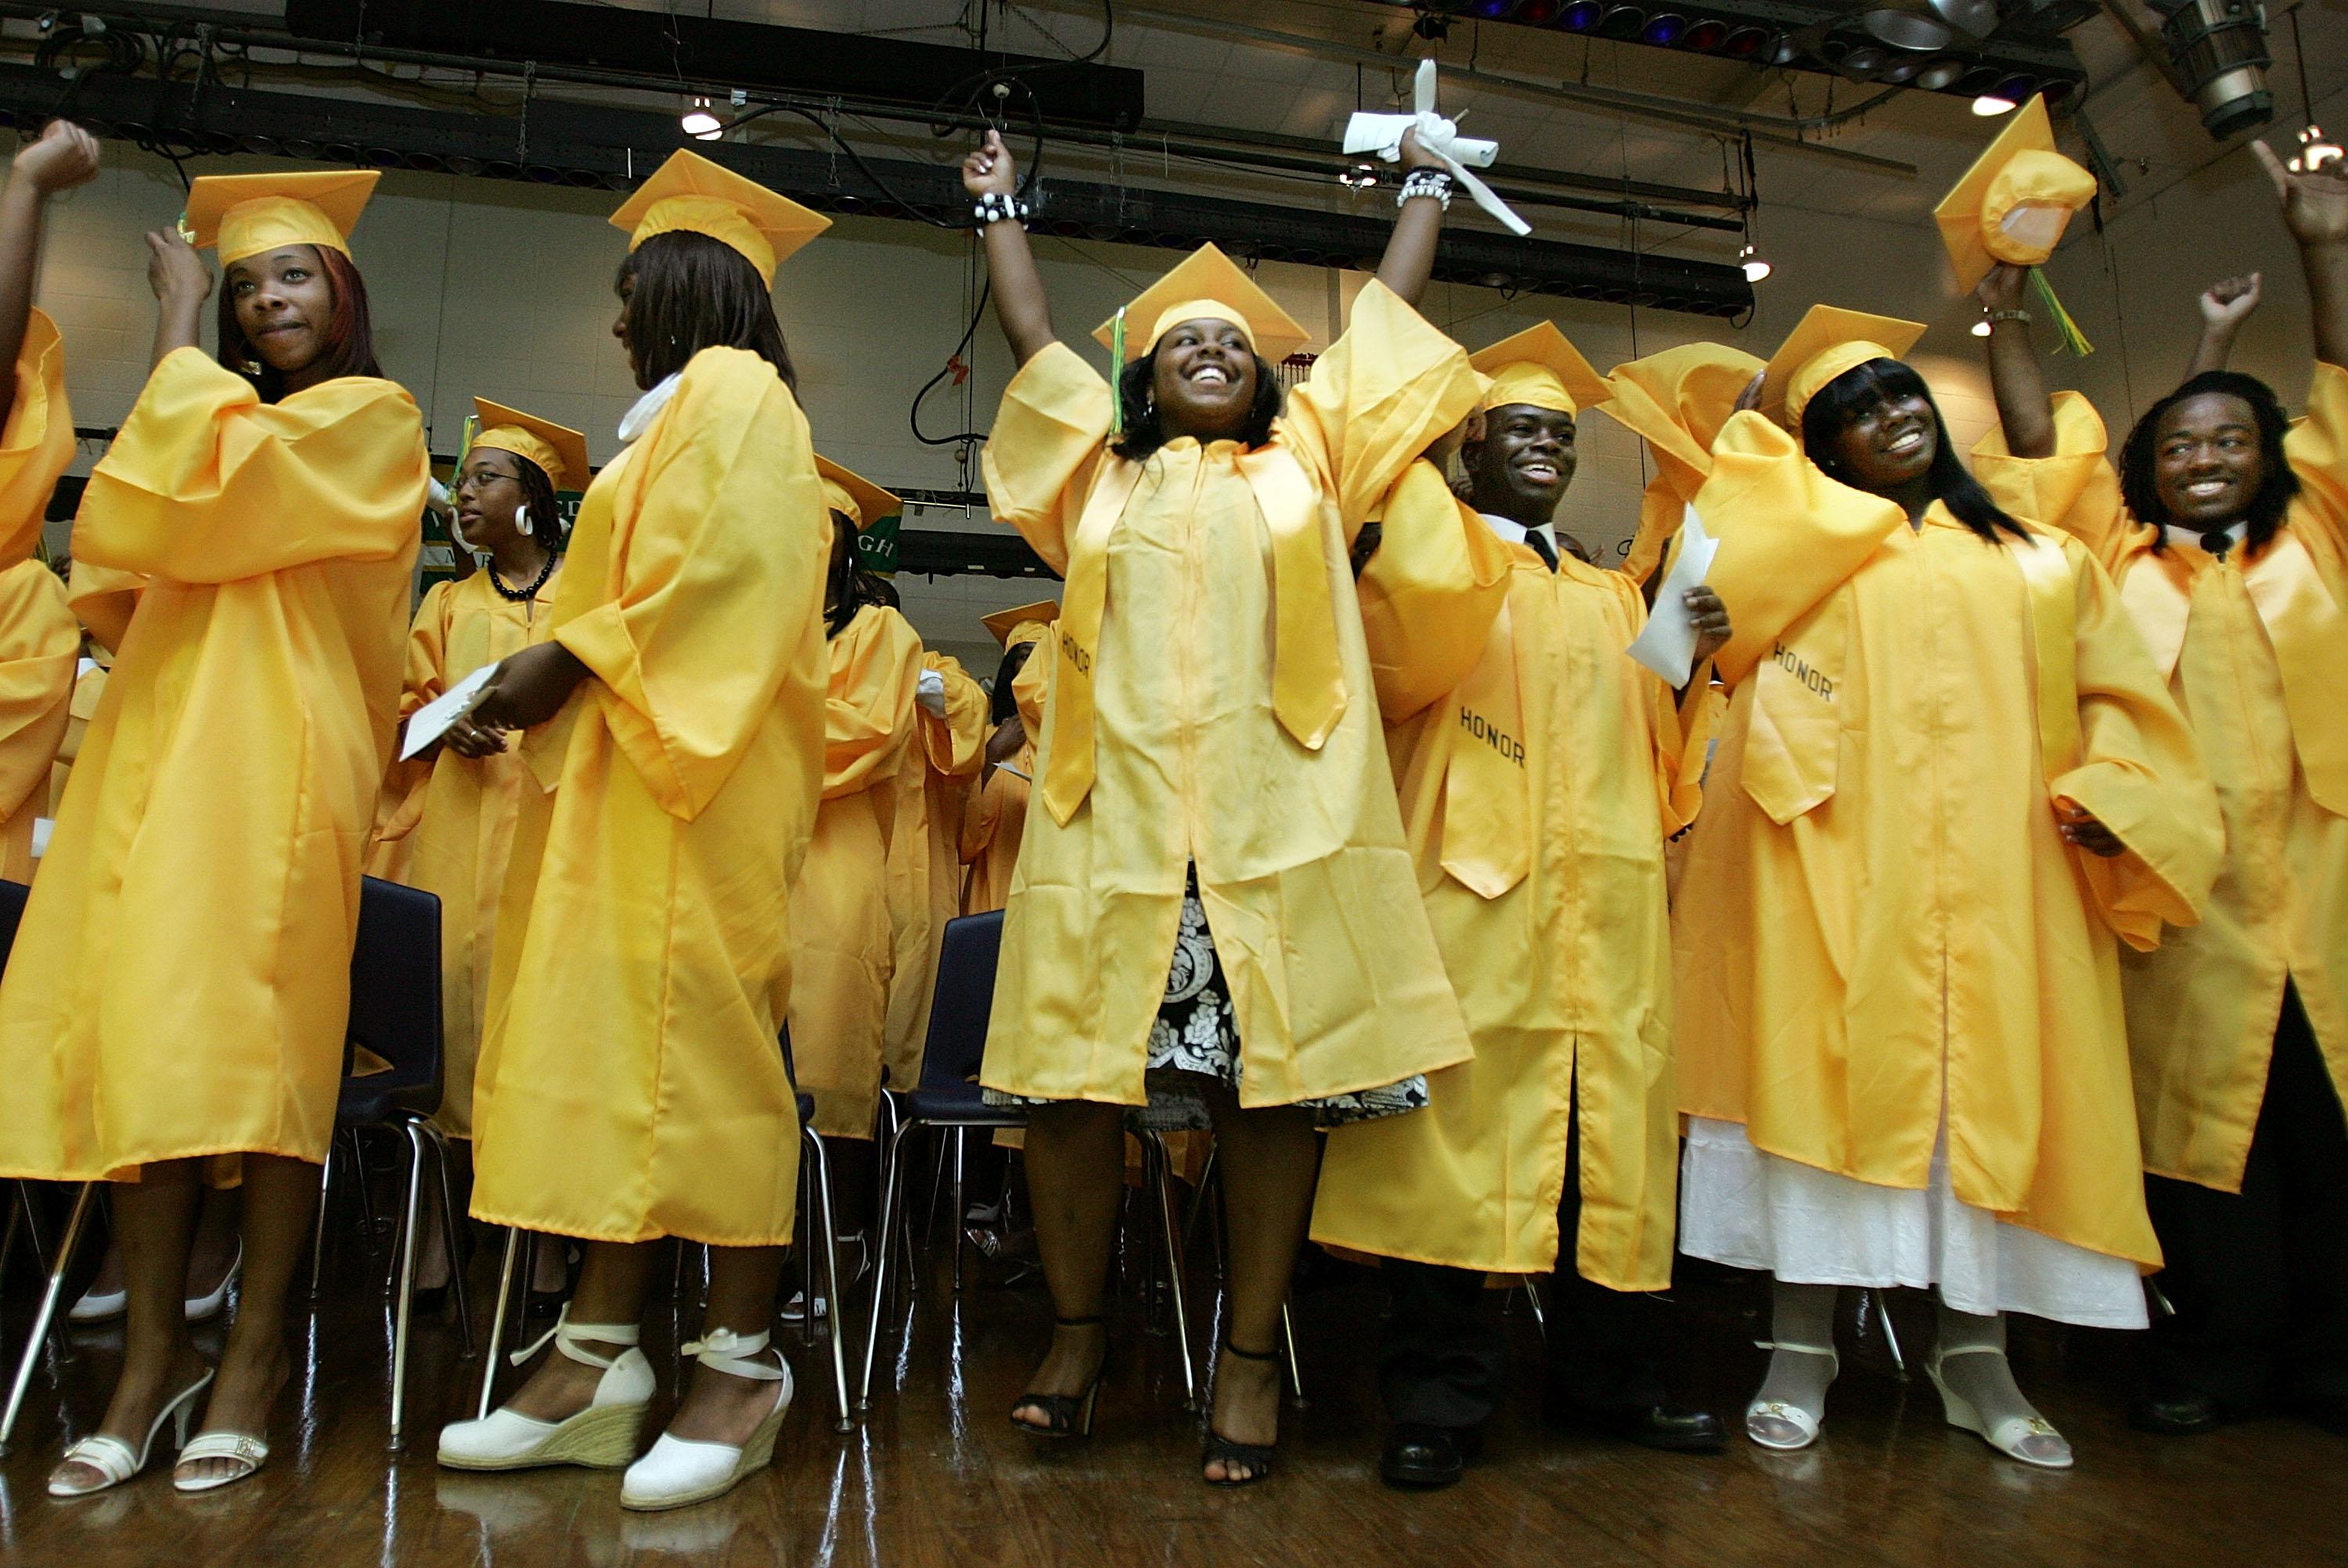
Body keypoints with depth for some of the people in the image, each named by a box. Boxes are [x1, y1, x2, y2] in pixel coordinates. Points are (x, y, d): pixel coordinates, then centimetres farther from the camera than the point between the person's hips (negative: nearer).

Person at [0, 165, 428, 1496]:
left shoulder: (373, 414, 5)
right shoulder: (227, 418, 29)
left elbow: (202, 491, -7)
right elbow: (118, 537, 20)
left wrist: (177, 326, 5)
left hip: (274, 753, -7)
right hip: (161, 740, 7)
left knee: (256, 1035, -9)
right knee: (137, 1036, -2)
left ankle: (259, 1346, 0)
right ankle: (155, 1352, 3)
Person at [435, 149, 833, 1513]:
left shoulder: (728, 387, 0)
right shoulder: (683, 411, 29)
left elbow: (716, 569, -15)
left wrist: (568, 658, -12)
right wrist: (546, 682, 11)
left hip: (692, 771, -9)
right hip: (629, 770, 10)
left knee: (696, 1038, -11)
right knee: (611, 1039, 3)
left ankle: (744, 1362, -6)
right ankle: (603, 1352, 5)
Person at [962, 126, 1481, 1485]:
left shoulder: (1308, 465, 21)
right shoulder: (1105, 478, 21)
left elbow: (1386, 312, 27)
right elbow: (1035, 339, 27)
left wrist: (1428, 184, 36)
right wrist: (1002, 208, 37)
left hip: (1274, 819, -1)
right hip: (1117, 813, 1)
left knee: (1269, 1083, -2)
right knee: (1073, 1076, -1)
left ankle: (1252, 1356, 11)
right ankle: (1079, 1332, 17)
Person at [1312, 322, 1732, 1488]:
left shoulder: (1615, 594, 27)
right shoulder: (1431, 555, 11)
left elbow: (1658, 752, 21)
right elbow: (1395, 660, -12)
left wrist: (1694, 665, 4)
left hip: (1609, 902, 5)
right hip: (1475, 888, -5)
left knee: (1611, 1126, 4)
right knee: (1458, 1120, -10)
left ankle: (1605, 1371, 18)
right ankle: (1439, 1390, 0)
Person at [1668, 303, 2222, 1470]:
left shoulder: (2040, 562, 20)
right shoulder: (1802, 544, 15)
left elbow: (2113, 698, 14)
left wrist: (2103, 792, -2)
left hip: (2003, 870, 3)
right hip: (1842, 860, -2)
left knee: (1994, 1085, 0)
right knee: (1831, 1066, -6)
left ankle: (1974, 1350, 12)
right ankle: (1801, 1345, 1)